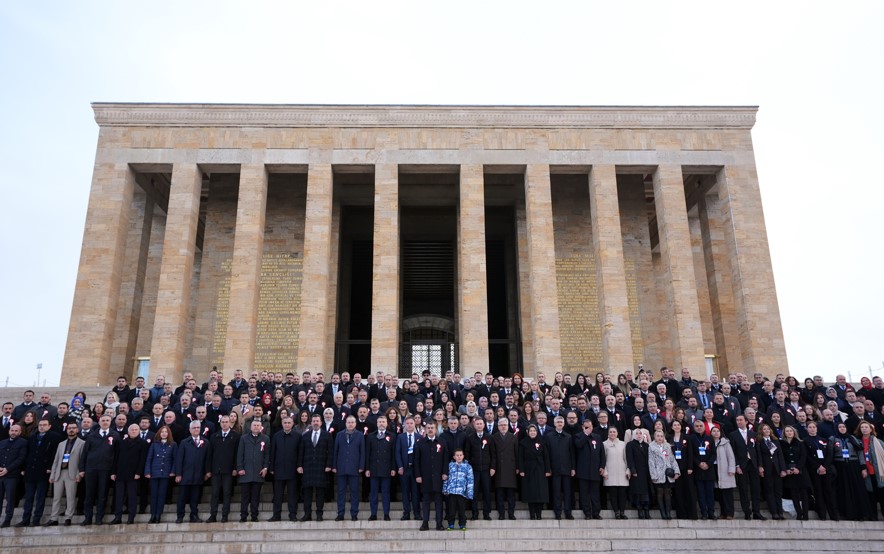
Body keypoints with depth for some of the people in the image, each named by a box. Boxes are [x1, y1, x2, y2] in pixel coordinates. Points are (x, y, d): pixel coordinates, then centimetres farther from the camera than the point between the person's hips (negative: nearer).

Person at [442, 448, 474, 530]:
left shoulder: (467, 466, 5)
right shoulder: (450, 465, 9)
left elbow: (470, 480, 4)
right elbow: (446, 477, 12)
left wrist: (469, 492, -2)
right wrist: (445, 489, 8)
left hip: (462, 492, -1)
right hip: (451, 491, 1)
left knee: (462, 509, 3)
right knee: (451, 509, 4)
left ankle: (462, 524, 16)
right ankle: (450, 524, 16)